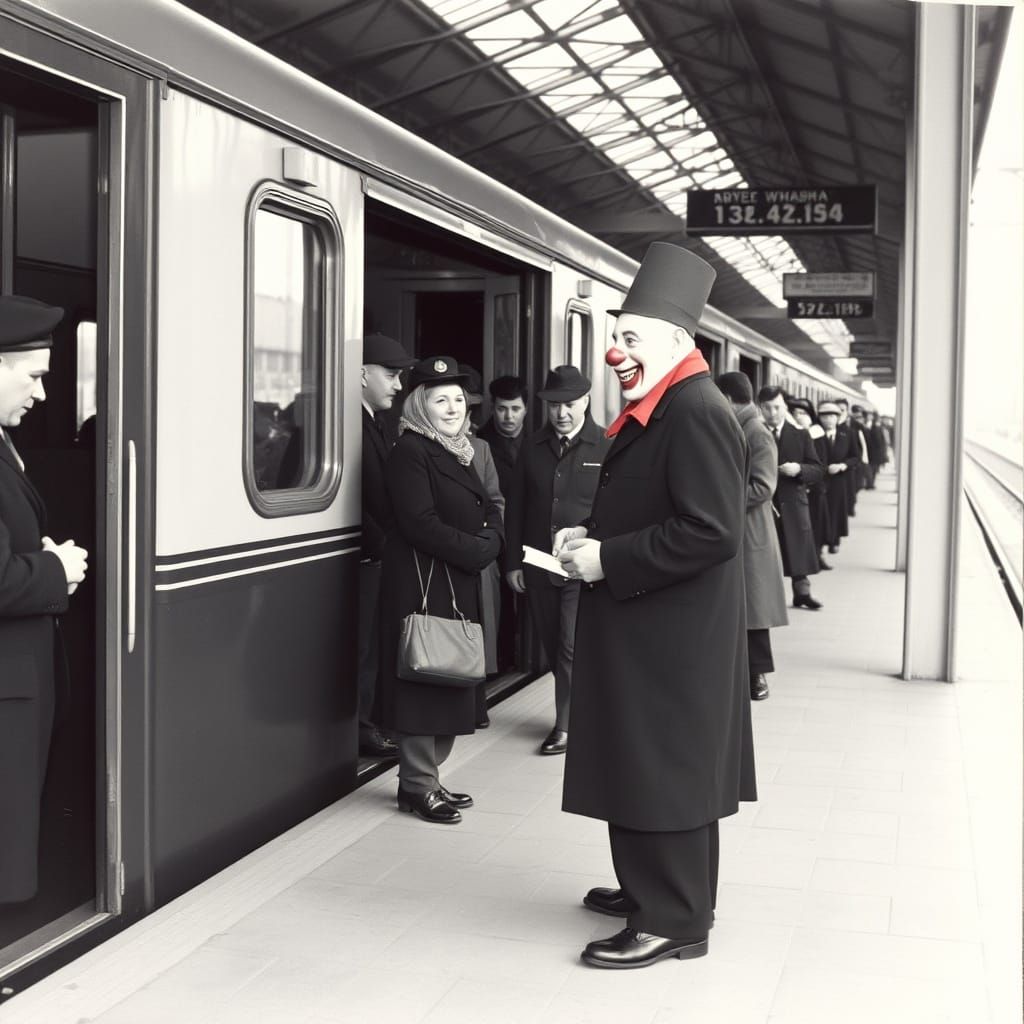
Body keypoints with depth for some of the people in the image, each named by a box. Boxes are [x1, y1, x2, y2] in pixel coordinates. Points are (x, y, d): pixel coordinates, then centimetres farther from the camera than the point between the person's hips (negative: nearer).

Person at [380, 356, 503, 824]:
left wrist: (489, 542, -5)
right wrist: (474, 550, -15)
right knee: (423, 678, -4)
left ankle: (428, 774, 22)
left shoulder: (458, 451, 16)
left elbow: (489, 510, 16)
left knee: (451, 678, 12)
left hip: (461, 581, 9)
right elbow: (420, 523, -19)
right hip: (421, 579, -9)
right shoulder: (409, 451, -10)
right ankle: (417, 785, 5)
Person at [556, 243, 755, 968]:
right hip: (646, 630, 10)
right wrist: (591, 534, 6)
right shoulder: (657, 411, 11)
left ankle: (673, 921, 12)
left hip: (672, 637, -10)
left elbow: (709, 531, -27)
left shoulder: (696, 412, -20)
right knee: (646, 770, 19)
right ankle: (659, 891, 34)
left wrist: (607, 560, -21)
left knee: (662, 772, 0)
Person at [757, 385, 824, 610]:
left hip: (793, 503, 1)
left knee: (798, 549, 5)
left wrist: (799, 469, -15)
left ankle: (802, 593, 16)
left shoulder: (801, 435, 6)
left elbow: (818, 471, 4)